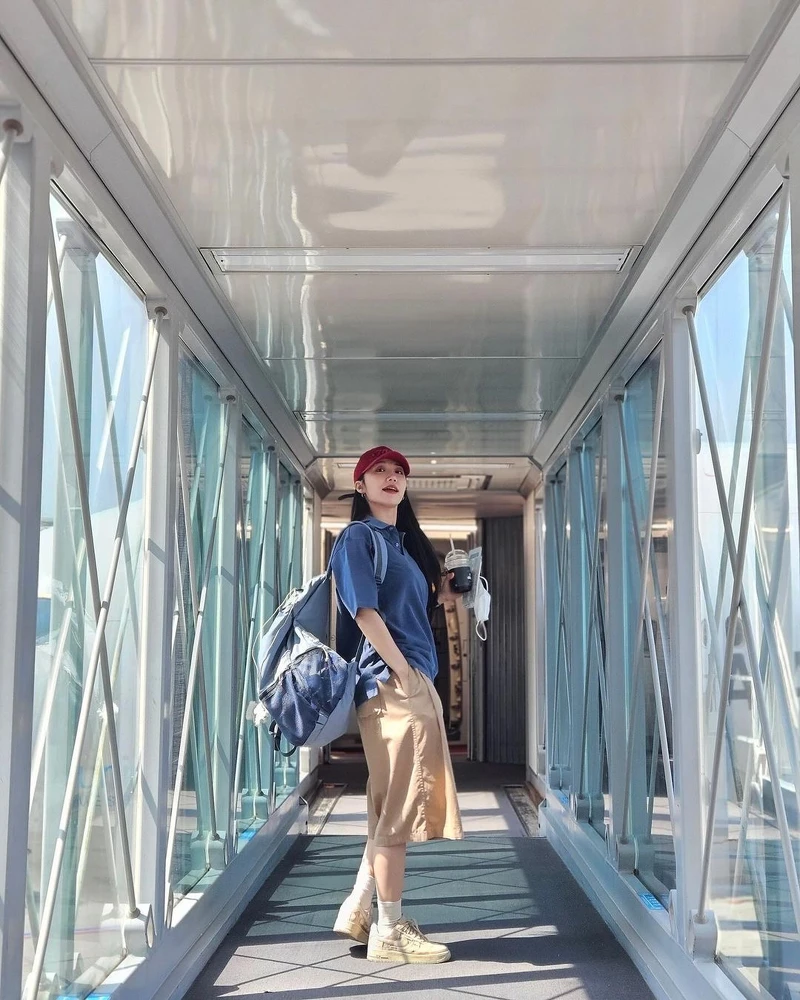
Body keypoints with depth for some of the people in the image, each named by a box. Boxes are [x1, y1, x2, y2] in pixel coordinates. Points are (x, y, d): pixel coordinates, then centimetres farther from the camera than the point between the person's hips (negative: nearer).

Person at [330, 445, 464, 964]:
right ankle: (389, 931, 2)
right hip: (392, 682, -9)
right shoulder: (359, 536, -4)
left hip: (415, 682, 9)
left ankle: (358, 910, 21)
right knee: (400, 807, -5)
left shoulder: (404, 539, 21)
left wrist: (444, 593, 9)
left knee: (394, 805, 13)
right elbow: (365, 610, -15)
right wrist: (403, 674, -17)